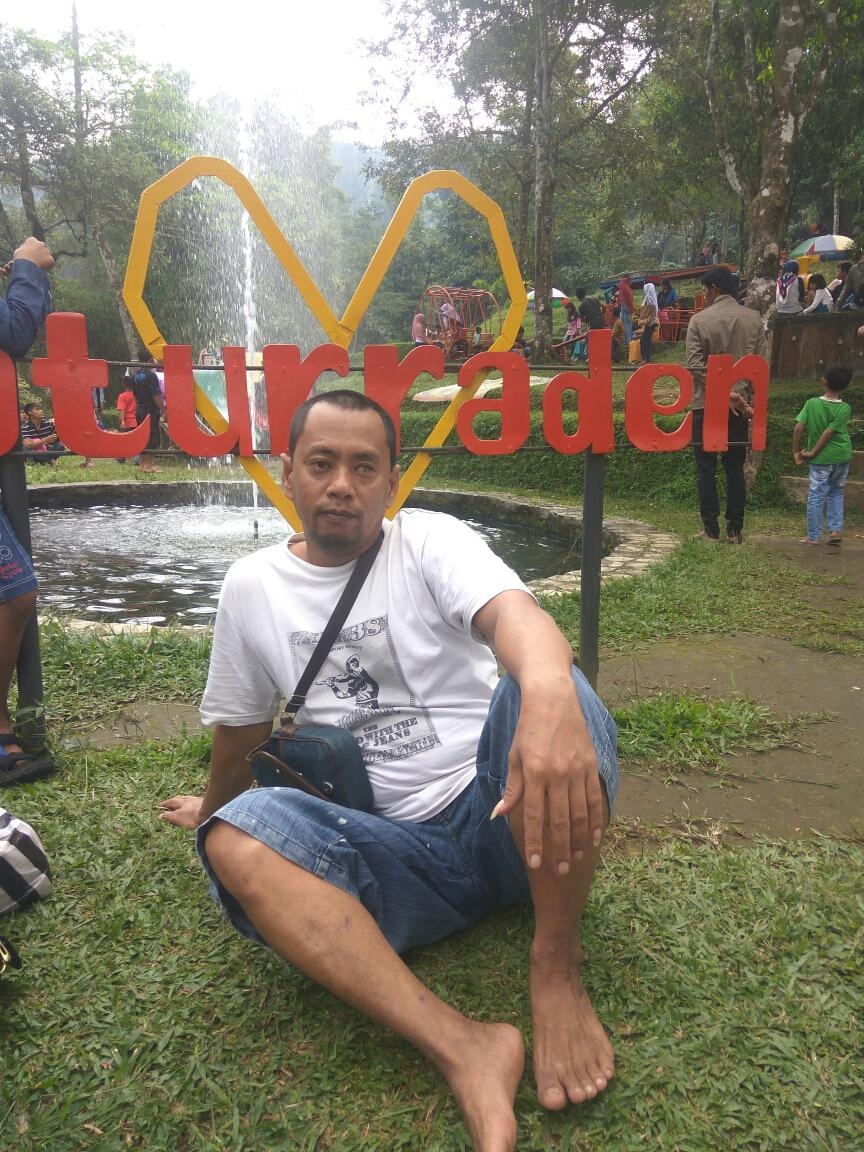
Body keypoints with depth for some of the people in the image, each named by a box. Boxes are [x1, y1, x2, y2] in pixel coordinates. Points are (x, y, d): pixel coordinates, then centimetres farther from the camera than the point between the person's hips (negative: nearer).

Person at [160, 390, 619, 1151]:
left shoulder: (429, 540, -2)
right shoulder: (252, 587, 7)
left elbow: (511, 612, -25)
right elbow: (242, 727, 23)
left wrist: (550, 694, -47)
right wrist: (215, 803, 37)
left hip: (503, 814, -1)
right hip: (395, 853, 2)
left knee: (545, 689, -32)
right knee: (236, 834, -27)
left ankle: (557, 969, -19)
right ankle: (461, 1047, -35)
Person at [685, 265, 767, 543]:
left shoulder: (700, 320, -6)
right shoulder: (754, 319, 2)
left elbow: (695, 364, -14)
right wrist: (750, 399, 2)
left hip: (706, 404, -3)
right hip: (740, 405, 3)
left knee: (706, 469, 4)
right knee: (735, 468, 10)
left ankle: (711, 531, 5)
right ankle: (735, 531, 12)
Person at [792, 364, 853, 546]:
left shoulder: (811, 403, -10)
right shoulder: (845, 409, -9)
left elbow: (798, 428, -14)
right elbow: (829, 432, -13)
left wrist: (796, 451, -4)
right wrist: (812, 452, -8)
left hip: (821, 459, -1)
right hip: (841, 456, 2)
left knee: (816, 495, 5)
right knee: (836, 492, 19)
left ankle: (813, 536, 8)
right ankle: (835, 530, 11)